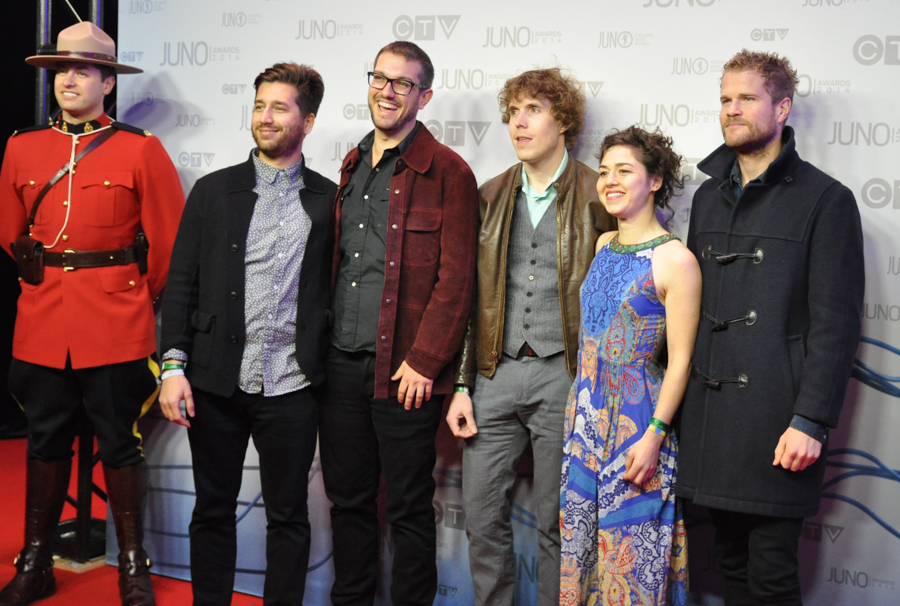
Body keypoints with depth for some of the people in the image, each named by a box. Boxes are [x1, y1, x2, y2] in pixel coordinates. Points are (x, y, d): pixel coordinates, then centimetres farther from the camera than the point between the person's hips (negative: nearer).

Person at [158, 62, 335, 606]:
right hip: (216, 382, 1)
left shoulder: (328, 201, 5)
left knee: (288, 515, 8)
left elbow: (336, 291, 6)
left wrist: (332, 374, 0)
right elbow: (182, 284, 4)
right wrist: (173, 366, -4)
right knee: (213, 510, 11)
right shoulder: (213, 191, 7)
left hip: (291, 387, -1)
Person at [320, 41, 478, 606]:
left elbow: (456, 278, -11)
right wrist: (325, 345, 12)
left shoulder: (447, 172, -6)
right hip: (342, 364, 6)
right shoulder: (353, 166, 15)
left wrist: (424, 361, -16)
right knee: (348, 496, 15)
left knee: (409, 506, 5)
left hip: (404, 369, -6)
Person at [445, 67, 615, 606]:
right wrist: (462, 385, 6)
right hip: (495, 375, 4)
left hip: (564, 375, -4)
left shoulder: (597, 196, -1)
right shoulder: (493, 196, 12)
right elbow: (472, 296, 12)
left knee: (557, 522, 5)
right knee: (482, 516, 7)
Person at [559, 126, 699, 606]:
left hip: (637, 416, -7)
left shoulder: (676, 260, -12)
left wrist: (654, 435, -17)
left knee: (632, 548, 1)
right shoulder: (603, 245, 9)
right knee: (580, 532, 13)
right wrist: (581, 404, 13)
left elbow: (680, 360, -13)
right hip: (587, 409, 7)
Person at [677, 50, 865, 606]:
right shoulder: (708, 197, 16)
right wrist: (681, 397, 10)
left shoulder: (825, 200, -4)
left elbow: (836, 322, -9)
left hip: (775, 417, -6)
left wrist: (811, 421, -15)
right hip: (710, 410, 6)